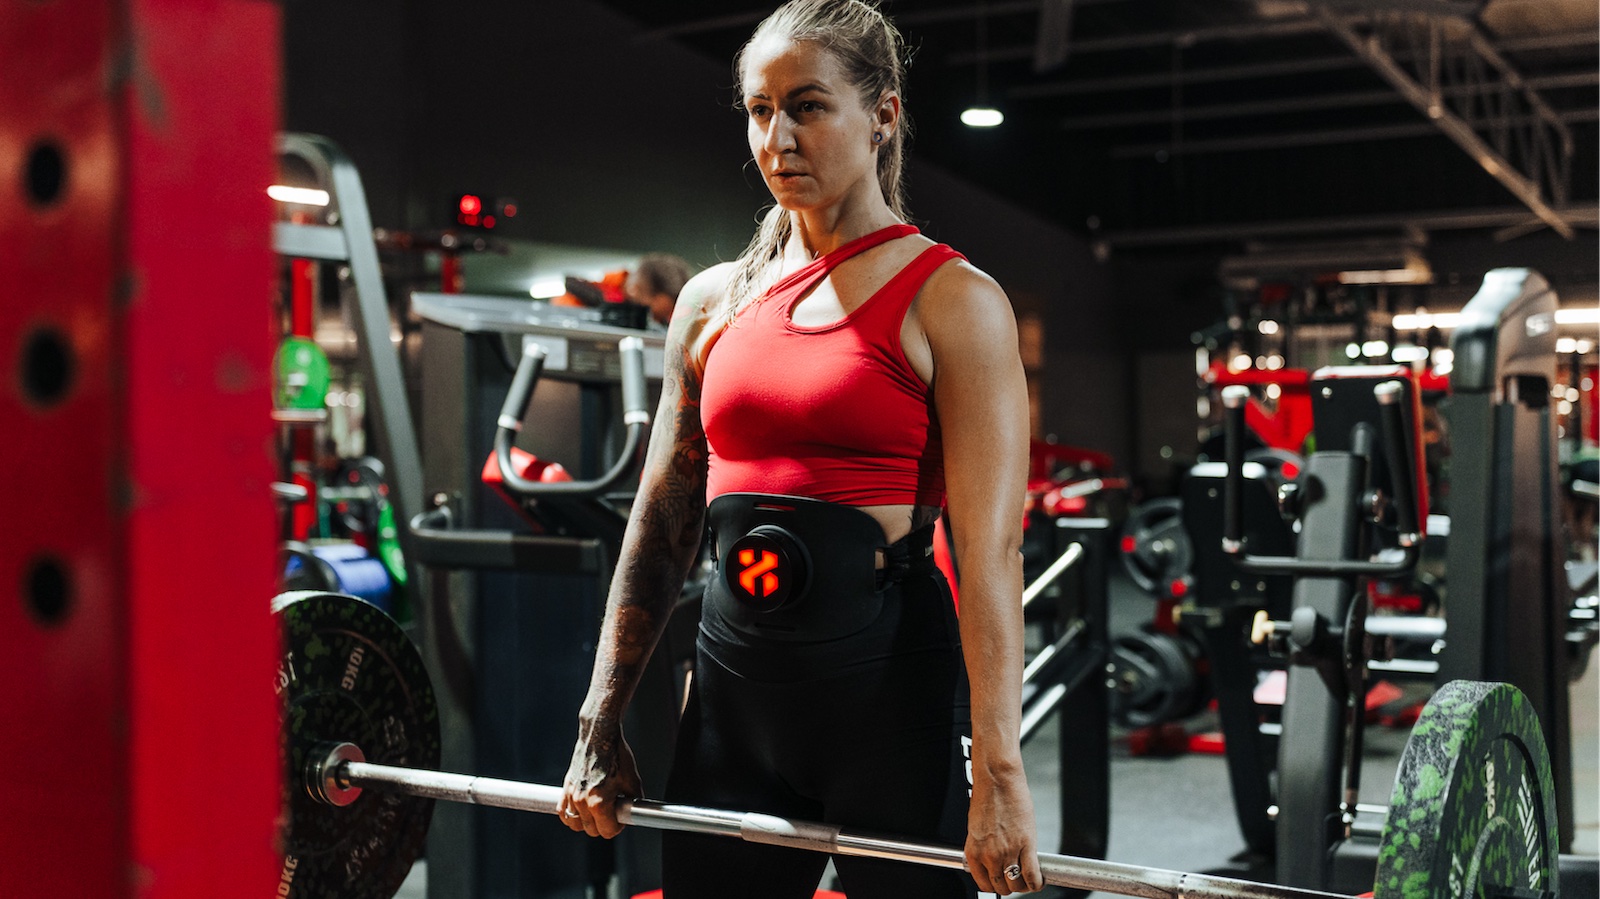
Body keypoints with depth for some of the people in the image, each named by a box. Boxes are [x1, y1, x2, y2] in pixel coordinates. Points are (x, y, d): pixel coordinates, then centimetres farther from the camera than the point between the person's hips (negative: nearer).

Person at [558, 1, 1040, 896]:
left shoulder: (951, 302, -5)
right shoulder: (713, 301, 10)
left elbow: (990, 550, -12)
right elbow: (662, 526, 12)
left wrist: (998, 772, -19)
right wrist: (602, 728, 9)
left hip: (892, 684, -4)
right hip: (736, 684, 5)